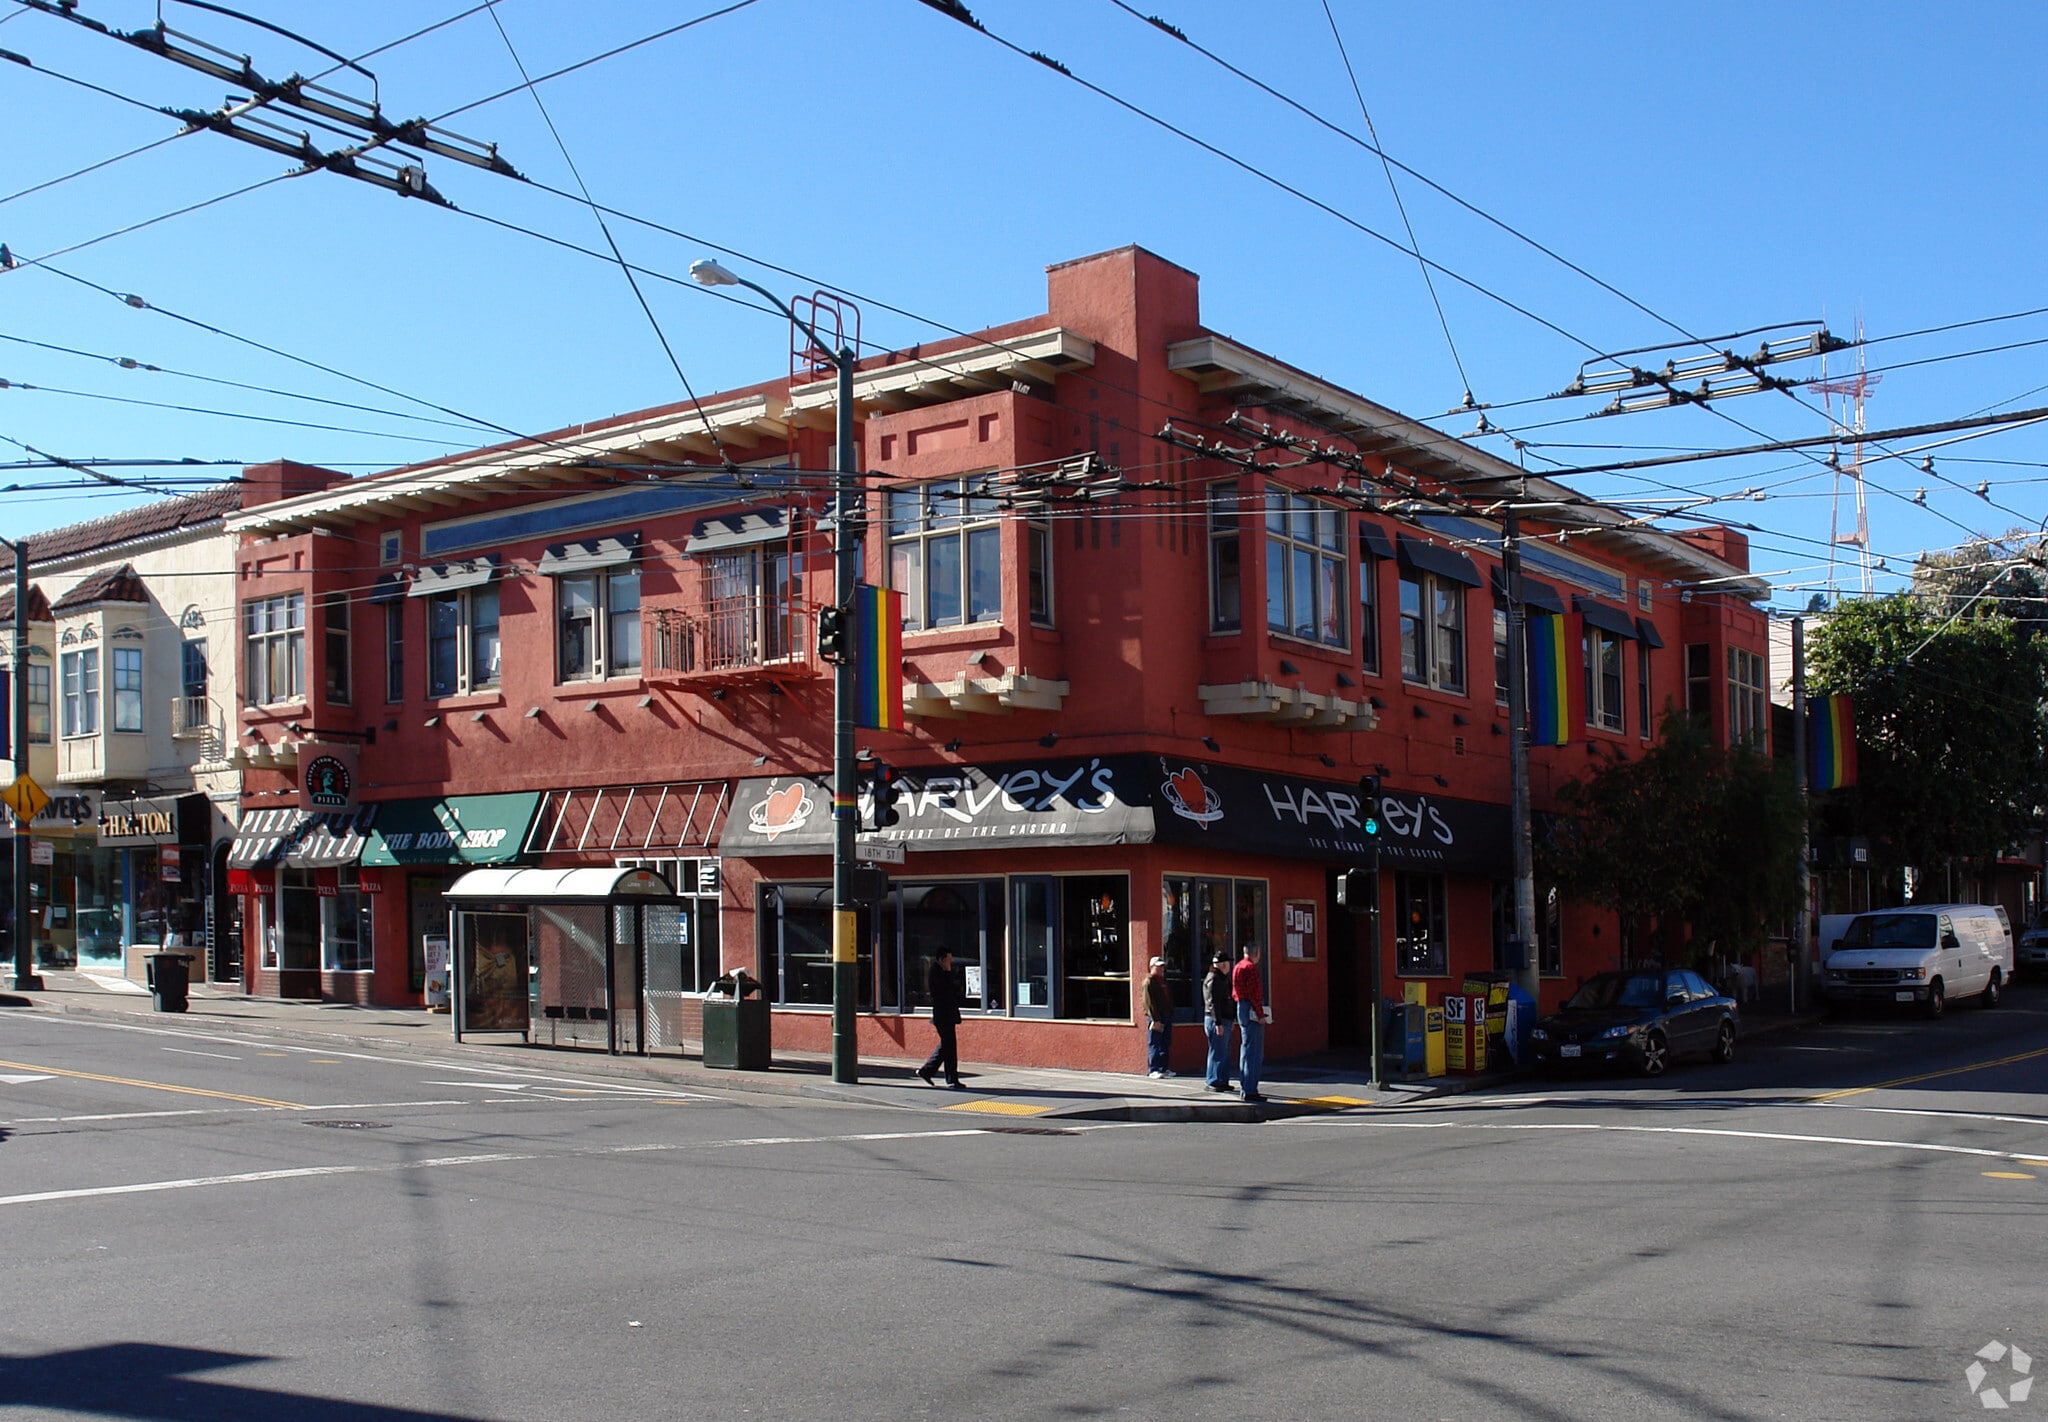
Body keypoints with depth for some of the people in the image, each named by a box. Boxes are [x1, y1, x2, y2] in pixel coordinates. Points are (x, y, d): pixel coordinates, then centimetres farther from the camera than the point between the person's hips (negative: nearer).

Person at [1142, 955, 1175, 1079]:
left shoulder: (1163, 980, 18)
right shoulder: (1149, 981, -9)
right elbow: (1150, 1002, -16)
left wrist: (1171, 1014, 14)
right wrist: (1155, 1020, -21)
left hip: (1166, 1017, 8)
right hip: (1156, 1018, -8)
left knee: (1165, 1044, 11)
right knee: (1154, 1044, -5)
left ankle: (1163, 1068, 17)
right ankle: (1152, 1070, -4)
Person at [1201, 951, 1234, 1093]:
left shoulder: (1221, 978, 19)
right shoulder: (1213, 979, -14)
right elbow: (1213, 1002, -21)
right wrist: (1218, 1023, -24)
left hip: (1224, 1021, 11)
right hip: (1216, 1021, -11)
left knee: (1225, 1053, 14)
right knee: (1218, 1053, -8)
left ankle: (1223, 1081, 20)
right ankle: (1214, 1082, -4)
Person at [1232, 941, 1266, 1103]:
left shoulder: (1238, 967, 15)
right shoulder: (1251, 967, -13)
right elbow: (1254, 993, -20)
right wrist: (1261, 1015, -18)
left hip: (1241, 1009, 10)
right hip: (1251, 1011, -10)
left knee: (1245, 1050, 15)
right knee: (1254, 1052, -9)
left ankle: (1244, 1088, 20)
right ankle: (1250, 1090, -11)